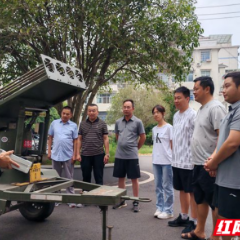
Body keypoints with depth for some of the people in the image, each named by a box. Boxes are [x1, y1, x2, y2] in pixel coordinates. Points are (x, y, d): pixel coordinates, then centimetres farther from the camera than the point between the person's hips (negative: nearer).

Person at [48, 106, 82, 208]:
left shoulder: (73, 125, 0)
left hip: (68, 156, -2)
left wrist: (74, 155, -5)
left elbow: (75, 141, 0)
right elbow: (50, 138, 9)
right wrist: (49, 151, 3)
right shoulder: (54, 123, 4)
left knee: (69, 178, 6)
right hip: (56, 155, 2)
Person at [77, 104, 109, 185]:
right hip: (85, 155, 2)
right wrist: (78, 154, 2)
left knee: (99, 178, 5)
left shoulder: (102, 124, 3)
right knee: (86, 178, 12)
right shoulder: (83, 124, 9)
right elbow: (79, 140, 9)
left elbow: (106, 139, 0)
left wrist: (107, 154, -6)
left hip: (98, 155, -2)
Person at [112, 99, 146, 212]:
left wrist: (135, 148, 8)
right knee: (120, 178, 12)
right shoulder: (118, 122, 7)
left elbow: (143, 137, 2)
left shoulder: (138, 122, -5)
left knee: (134, 179, 4)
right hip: (119, 155, 4)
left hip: (132, 156, -4)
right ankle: (121, 200, 25)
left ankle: (135, 202, 14)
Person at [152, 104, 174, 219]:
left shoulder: (169, 127, -5)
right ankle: (160, 208, 23)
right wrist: (154, 158, 9)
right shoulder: (154, 129, 12)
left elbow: (172, 145, -5)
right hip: (156, 161, 6)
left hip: (167, 161, -6)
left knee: (167, 186, 2)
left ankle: (168, 210, 11)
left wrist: (172, 159, -8)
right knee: (158, 186, 12)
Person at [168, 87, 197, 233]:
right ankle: (183, 217, 30)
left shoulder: (193, 115, -13)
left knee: (192, 192, 3)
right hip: (177, 161, 8)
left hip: (189, 161, -8)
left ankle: (194, 222, 14)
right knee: (182, 190, 17)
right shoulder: (176, 116, 12)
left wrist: (194, 160, -18)